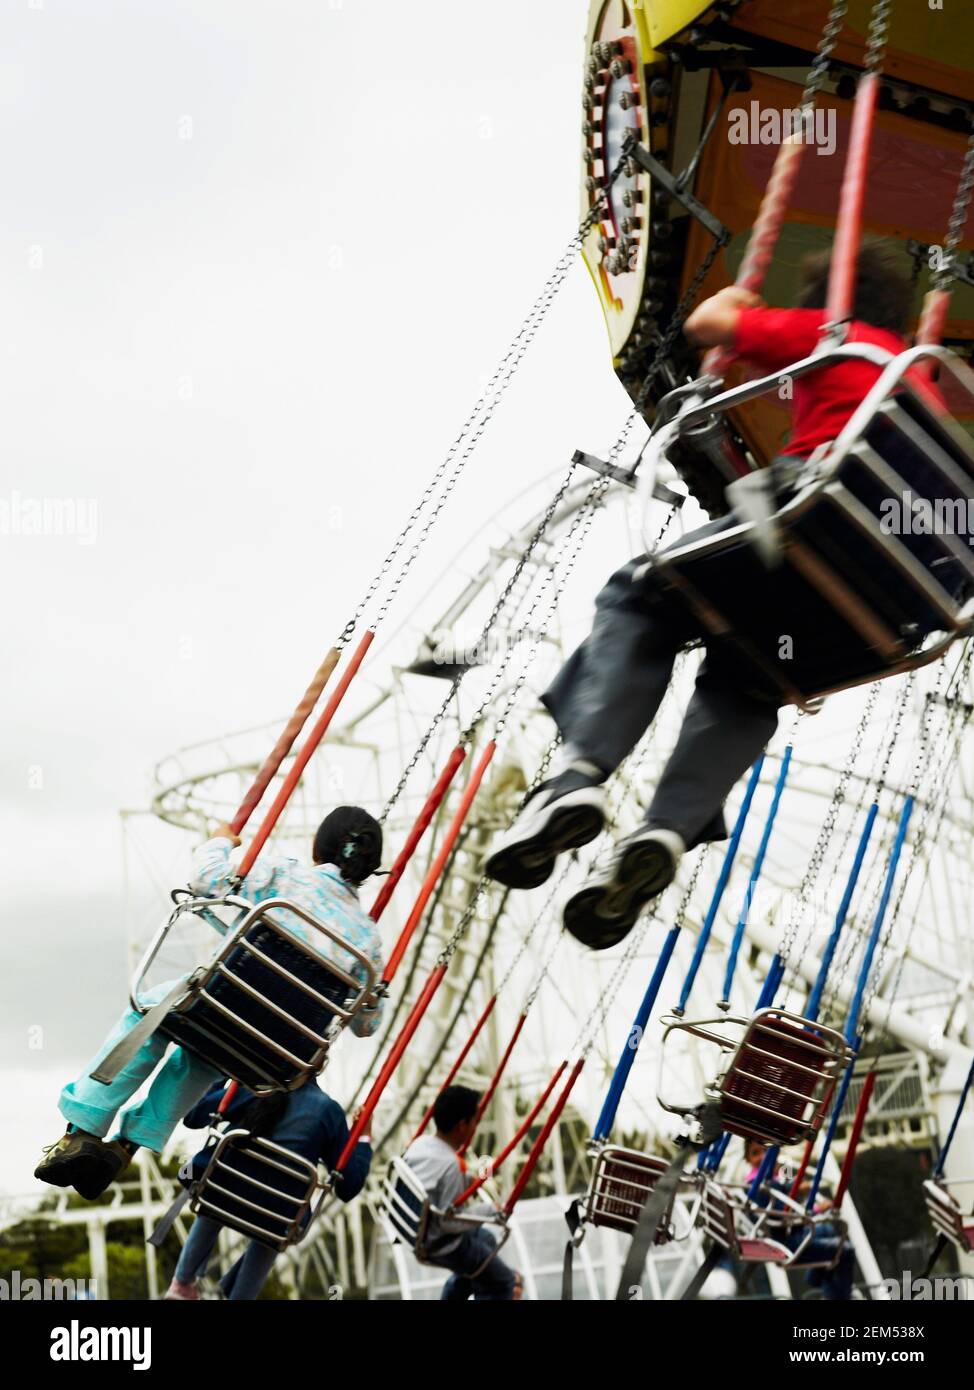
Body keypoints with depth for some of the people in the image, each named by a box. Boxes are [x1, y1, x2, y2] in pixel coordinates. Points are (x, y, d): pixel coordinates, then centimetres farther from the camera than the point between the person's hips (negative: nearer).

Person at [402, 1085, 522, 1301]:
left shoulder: (420, 1142, -9)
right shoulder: (450, 1165, -32)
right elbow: (449, 1222, -27)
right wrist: (489, 1211, -15)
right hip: (442, 1245, -8)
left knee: (485, 1238, 31)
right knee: (504, 1284, 9)